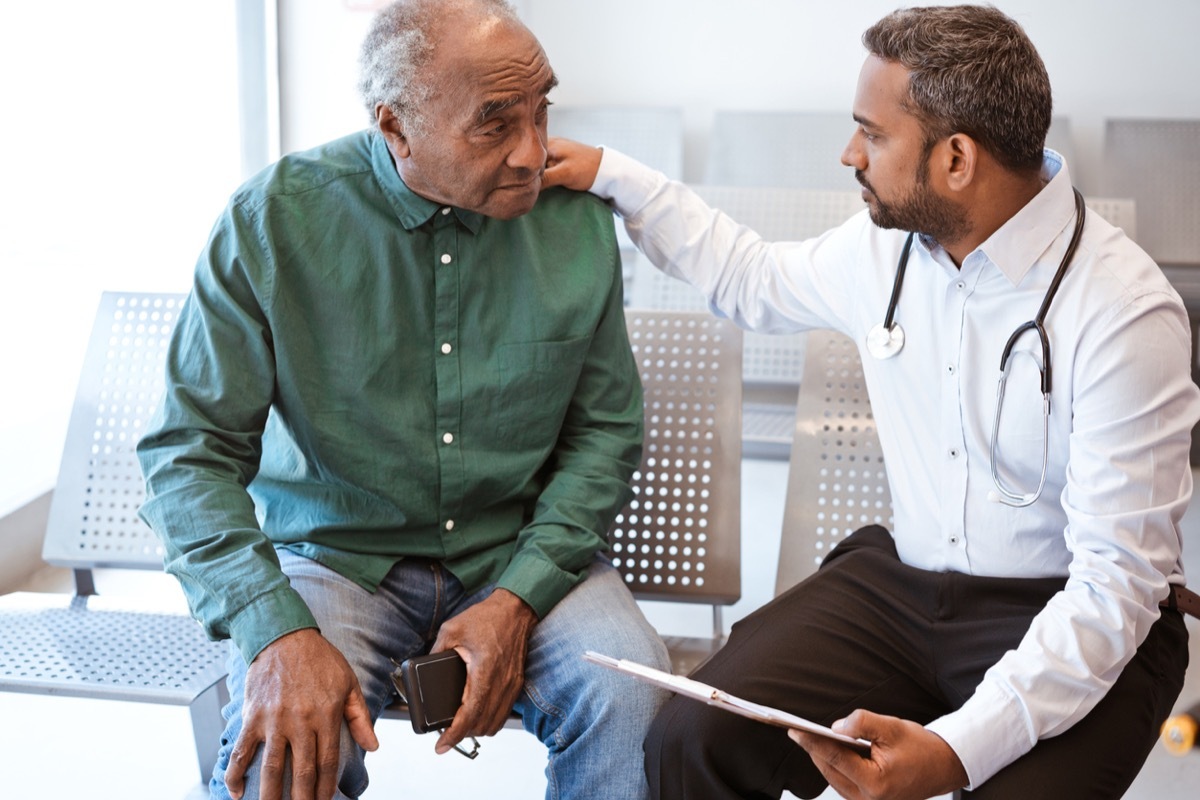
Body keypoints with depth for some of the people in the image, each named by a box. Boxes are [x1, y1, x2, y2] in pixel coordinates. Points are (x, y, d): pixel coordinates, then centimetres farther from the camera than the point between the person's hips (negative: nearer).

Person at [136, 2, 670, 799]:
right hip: (337, 549, -2)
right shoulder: (272, 222, -12)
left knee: (632, 696, -26)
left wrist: (518, 598, -13)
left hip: (523, 551, 2)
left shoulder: (579, 220, -5)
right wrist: (278, 631, -27)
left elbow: (607, 429, 2)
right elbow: (190, 453, -11)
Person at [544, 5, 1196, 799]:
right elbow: (756, 280, 23)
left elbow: (1117, 582, -23)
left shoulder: (1125, 312, -20)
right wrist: (613, 175, 18)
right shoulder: (888, 240, 0)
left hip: (1073, 619, -4)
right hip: (903, 581, 5)